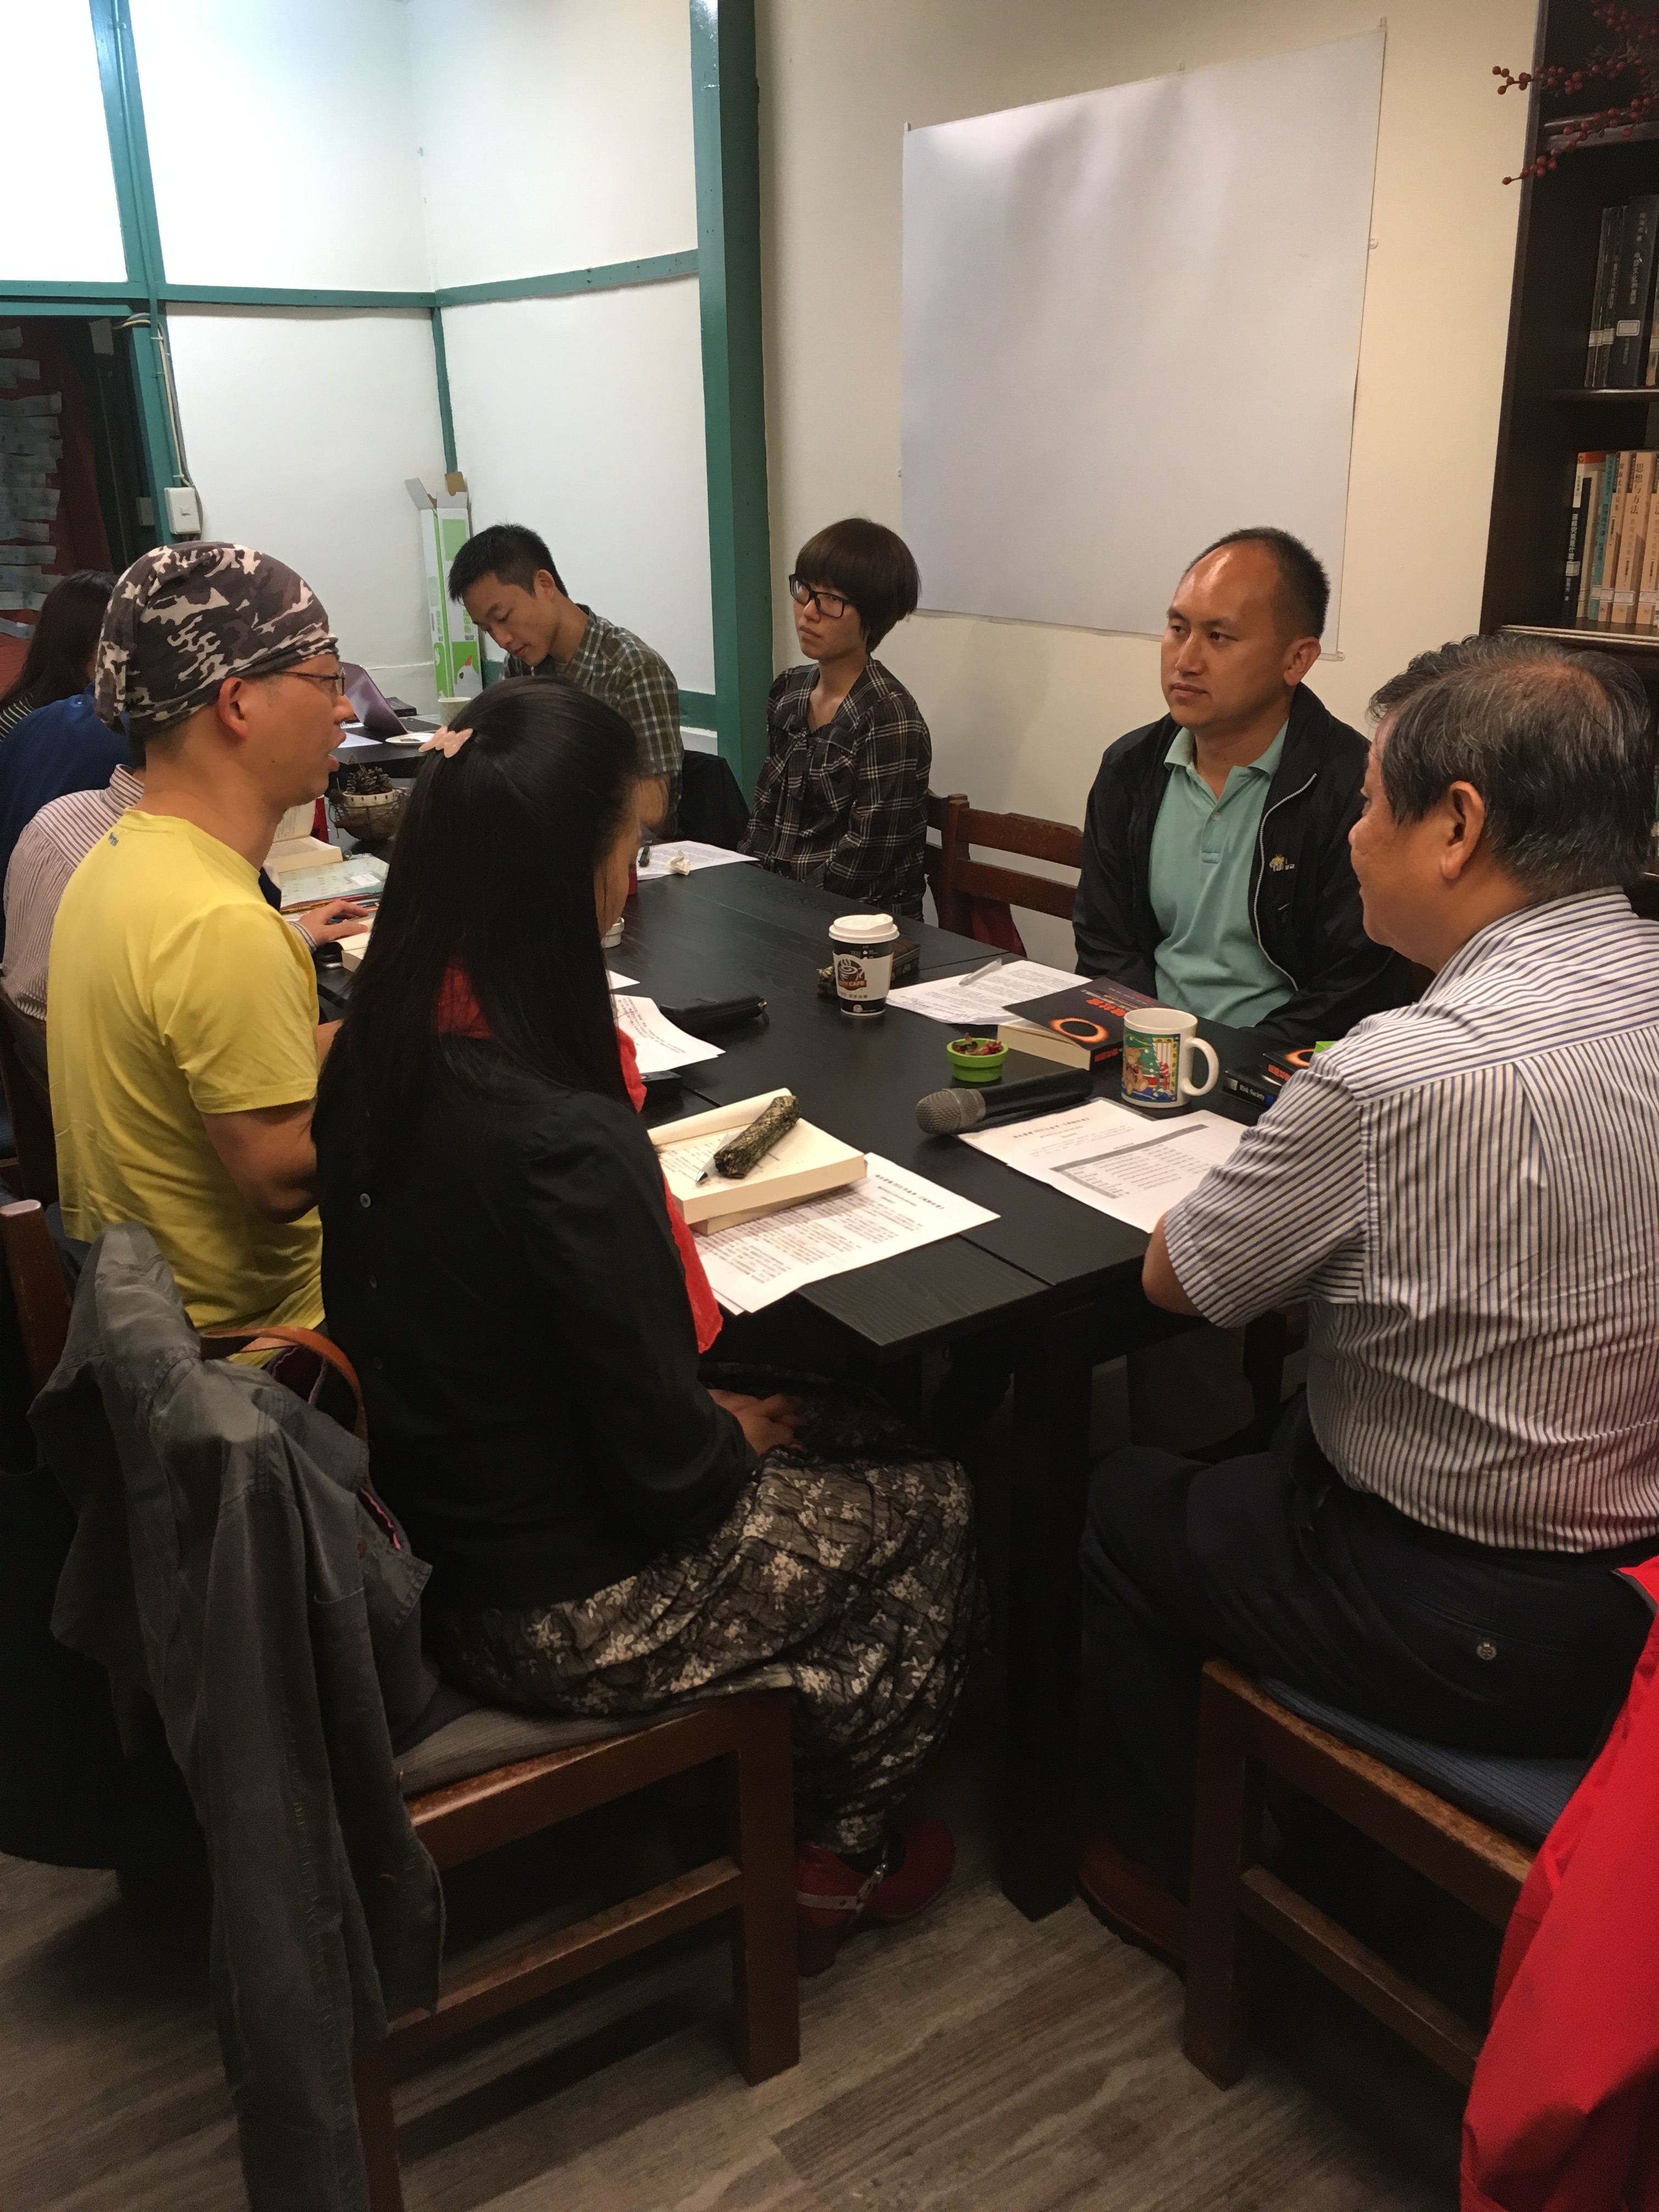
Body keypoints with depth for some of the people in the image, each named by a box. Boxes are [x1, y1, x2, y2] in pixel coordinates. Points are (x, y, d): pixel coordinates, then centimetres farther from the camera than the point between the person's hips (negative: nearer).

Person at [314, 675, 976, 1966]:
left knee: (856, 1435, 21)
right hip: (569, 1613, -7)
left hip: (445, 1531, 8)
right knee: (931, 1505, 13)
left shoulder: (383, 1051, -8)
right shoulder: (566, 1141, -34)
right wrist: (737, 1430, -4)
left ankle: (777, 1796, 37)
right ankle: (834, 1863, 34)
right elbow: (669, 1463, -24)